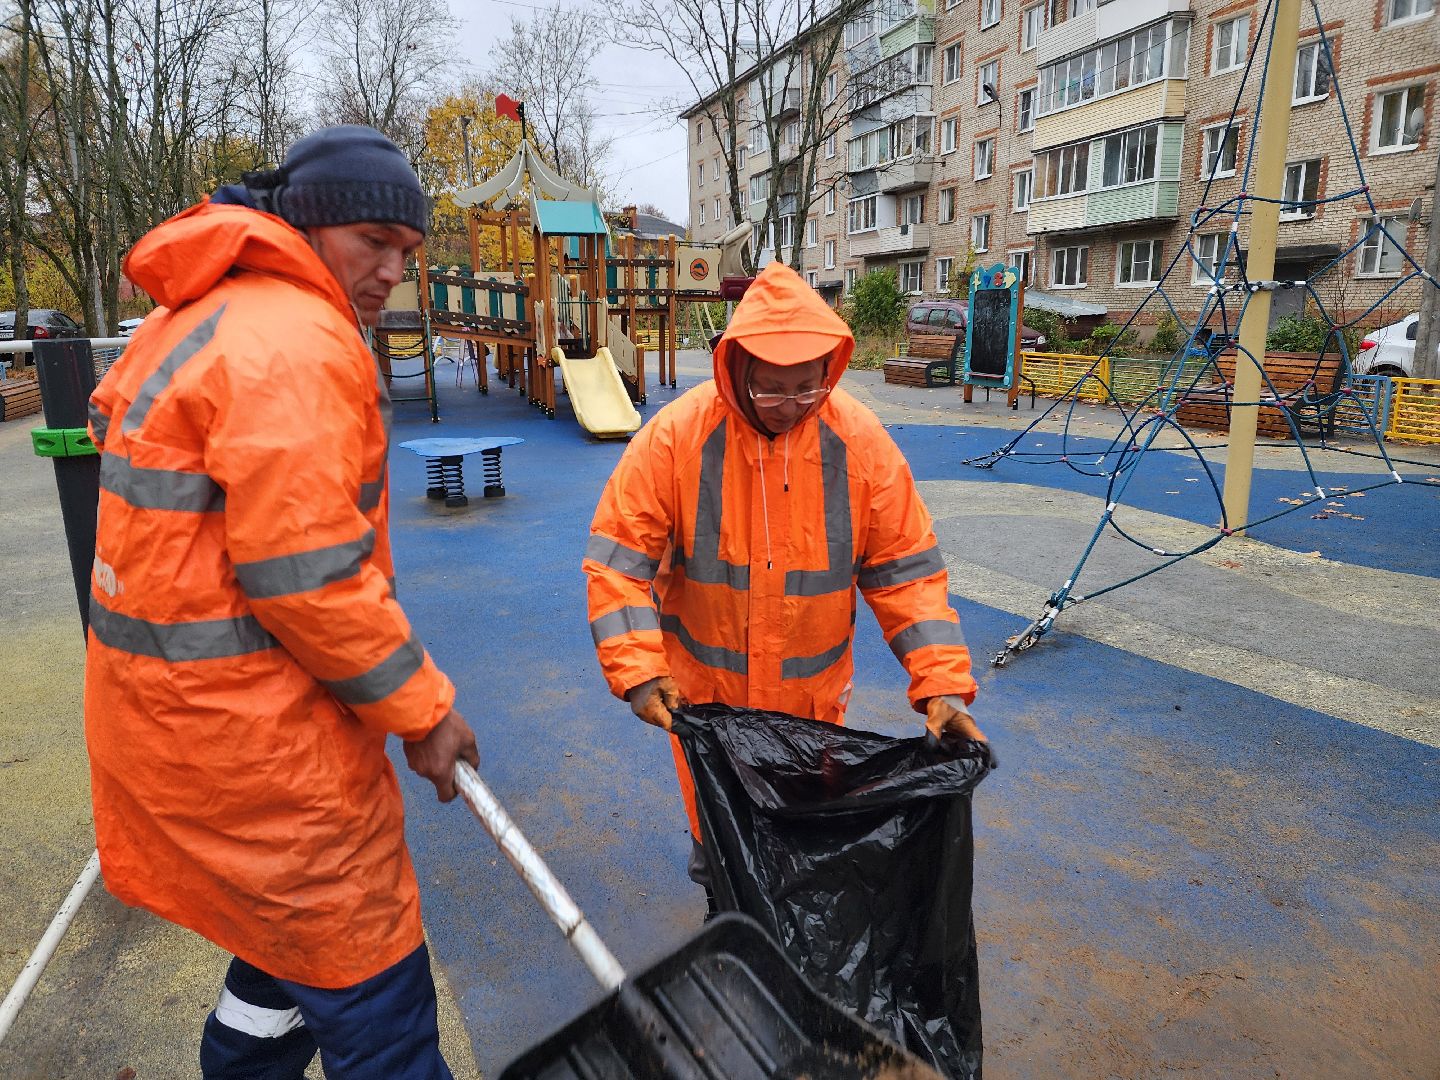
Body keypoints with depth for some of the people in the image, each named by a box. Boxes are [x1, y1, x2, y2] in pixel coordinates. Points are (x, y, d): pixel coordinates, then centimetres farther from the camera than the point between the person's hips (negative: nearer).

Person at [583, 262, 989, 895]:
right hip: (704, 690, -1)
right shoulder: (676, 436, -20)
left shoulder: (861, 441, -15)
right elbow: (617, 560, -16)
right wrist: (639, 671, -25)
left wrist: (944, 685, -16)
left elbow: (906, 571, -10)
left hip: (814, 694, 2)